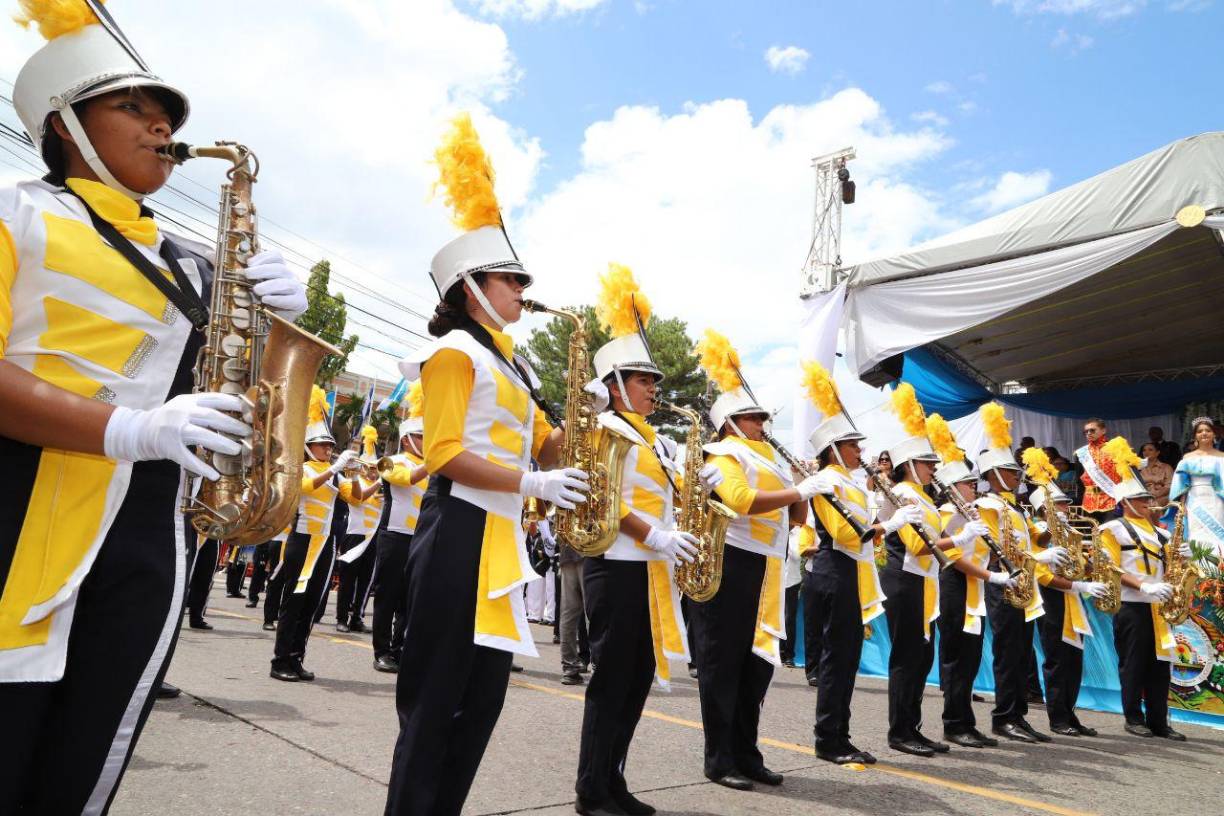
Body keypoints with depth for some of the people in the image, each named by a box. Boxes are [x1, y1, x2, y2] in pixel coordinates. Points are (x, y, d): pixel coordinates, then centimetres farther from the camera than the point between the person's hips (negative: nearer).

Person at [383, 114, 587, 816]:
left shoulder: (509, 362, 20)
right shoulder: (456, 351, -7)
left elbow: (543, 445, 18)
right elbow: (446, 455, -17)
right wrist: (533, 483, -22)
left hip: (503, 537, 9)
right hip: (462, 534, -9)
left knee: (485, 694, 13)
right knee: (435, 698, -2)